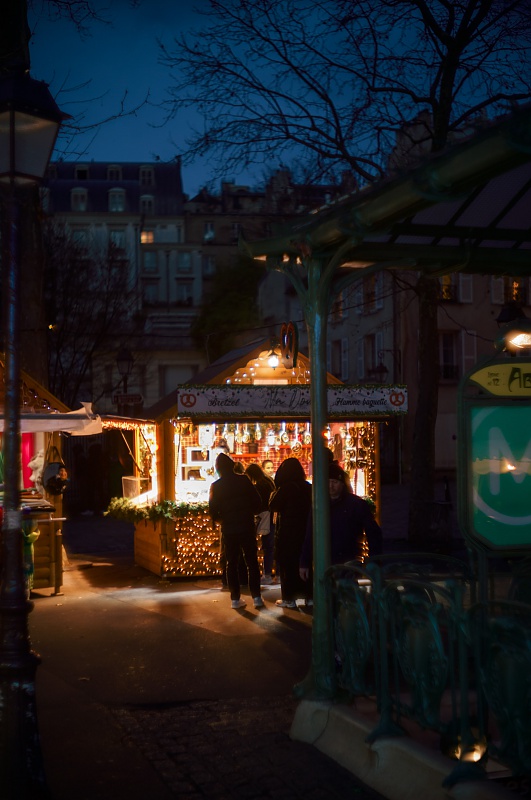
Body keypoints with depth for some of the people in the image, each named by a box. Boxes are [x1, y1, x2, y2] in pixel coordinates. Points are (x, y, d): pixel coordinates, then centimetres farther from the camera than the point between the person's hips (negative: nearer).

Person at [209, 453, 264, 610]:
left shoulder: (216, 486, -1)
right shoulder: (243, 480, -4)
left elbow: (212, 510, -1)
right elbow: (257, 502, -3)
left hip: (228, 530, 1)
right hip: (247, 527, -1)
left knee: (232, 563, 9)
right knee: (252, 562, 6)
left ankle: (235, 598, 7)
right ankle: (256, 597, 2)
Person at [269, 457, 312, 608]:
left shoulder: (285, 488, -15)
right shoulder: (307, 487, 1)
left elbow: (273, 506, -9)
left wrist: (273, 494, 6)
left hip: (287, 532, -5)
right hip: (305, 531, 5)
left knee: (287, 564, 3)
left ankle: (289, 598, 5)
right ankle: (308, 595, 16)